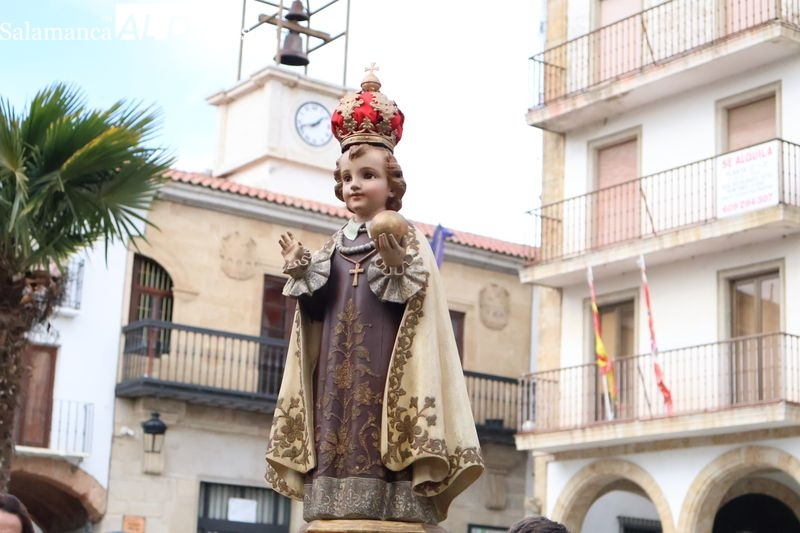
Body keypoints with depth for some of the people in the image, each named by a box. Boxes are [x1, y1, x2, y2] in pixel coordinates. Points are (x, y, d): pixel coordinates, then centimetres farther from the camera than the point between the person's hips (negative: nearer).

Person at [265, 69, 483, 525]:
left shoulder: (409, 241, 1)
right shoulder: (335, 246, 16)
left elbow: (420, 310, -9)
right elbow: (317, 312, 12)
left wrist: (397, 268, -24)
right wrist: (301, 272, -2)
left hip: (384, 363, -5)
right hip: (339, 364, 5)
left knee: (382, 432, -13)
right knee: (339, 425, 0)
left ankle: (388, 502, -13)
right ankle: (337, 499, 2)